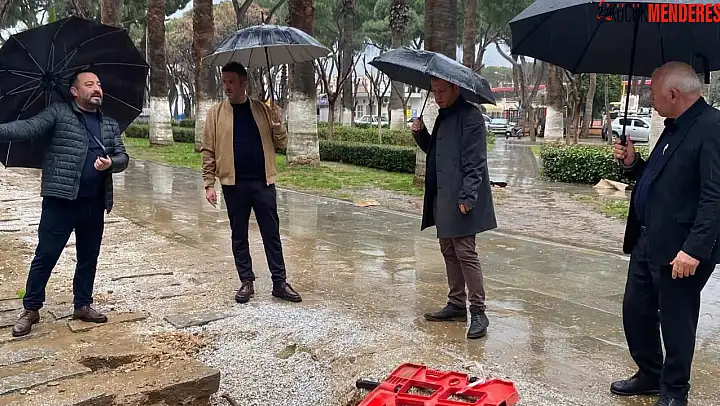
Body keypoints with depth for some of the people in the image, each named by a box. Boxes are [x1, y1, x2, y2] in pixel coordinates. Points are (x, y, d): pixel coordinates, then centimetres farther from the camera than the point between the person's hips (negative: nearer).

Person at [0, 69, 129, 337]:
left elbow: (123, 157, 9)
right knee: (45, 256, 1)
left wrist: (111, 163, -14)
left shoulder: (110, 125, 14)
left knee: (89, 257, 13)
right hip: (60, 202, -5)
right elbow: (29, 128, -12)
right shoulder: (58, 113, 1)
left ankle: (83, 305, 27)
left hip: (95, 204, 5)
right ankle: (30, 309, 14)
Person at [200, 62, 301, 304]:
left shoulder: (263, 110, 5)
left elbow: (281, 143, 5)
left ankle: (279, 282, 12)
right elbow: (208, 151, 1)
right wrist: (209, 184, -5)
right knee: (239, 235, 8)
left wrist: (277, 124, -14)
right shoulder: (216, 113, 3)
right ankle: (246, 282, 20)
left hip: (263, 181, 1)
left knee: (271, 234, 5)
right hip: (234, 184, 0)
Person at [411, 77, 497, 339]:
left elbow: (475, 163, -17)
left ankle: (478, 312, 2)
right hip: (443, 200, 9)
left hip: (461, 200, -9)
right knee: (449, 251, 14)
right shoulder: (444, 116, 16)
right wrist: (420, 133, 5)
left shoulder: (470, 117, -12)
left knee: (465, 252, -7)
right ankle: (456, 305, 25)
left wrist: (467, 198, -22)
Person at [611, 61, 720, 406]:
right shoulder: (674, 128, 13)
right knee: (635, 311, 18)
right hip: (647, 242, 9)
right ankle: (649, 375, 37)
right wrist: (632, 163, 3)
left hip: (679, 249, -9)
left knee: (676, 322, 7)